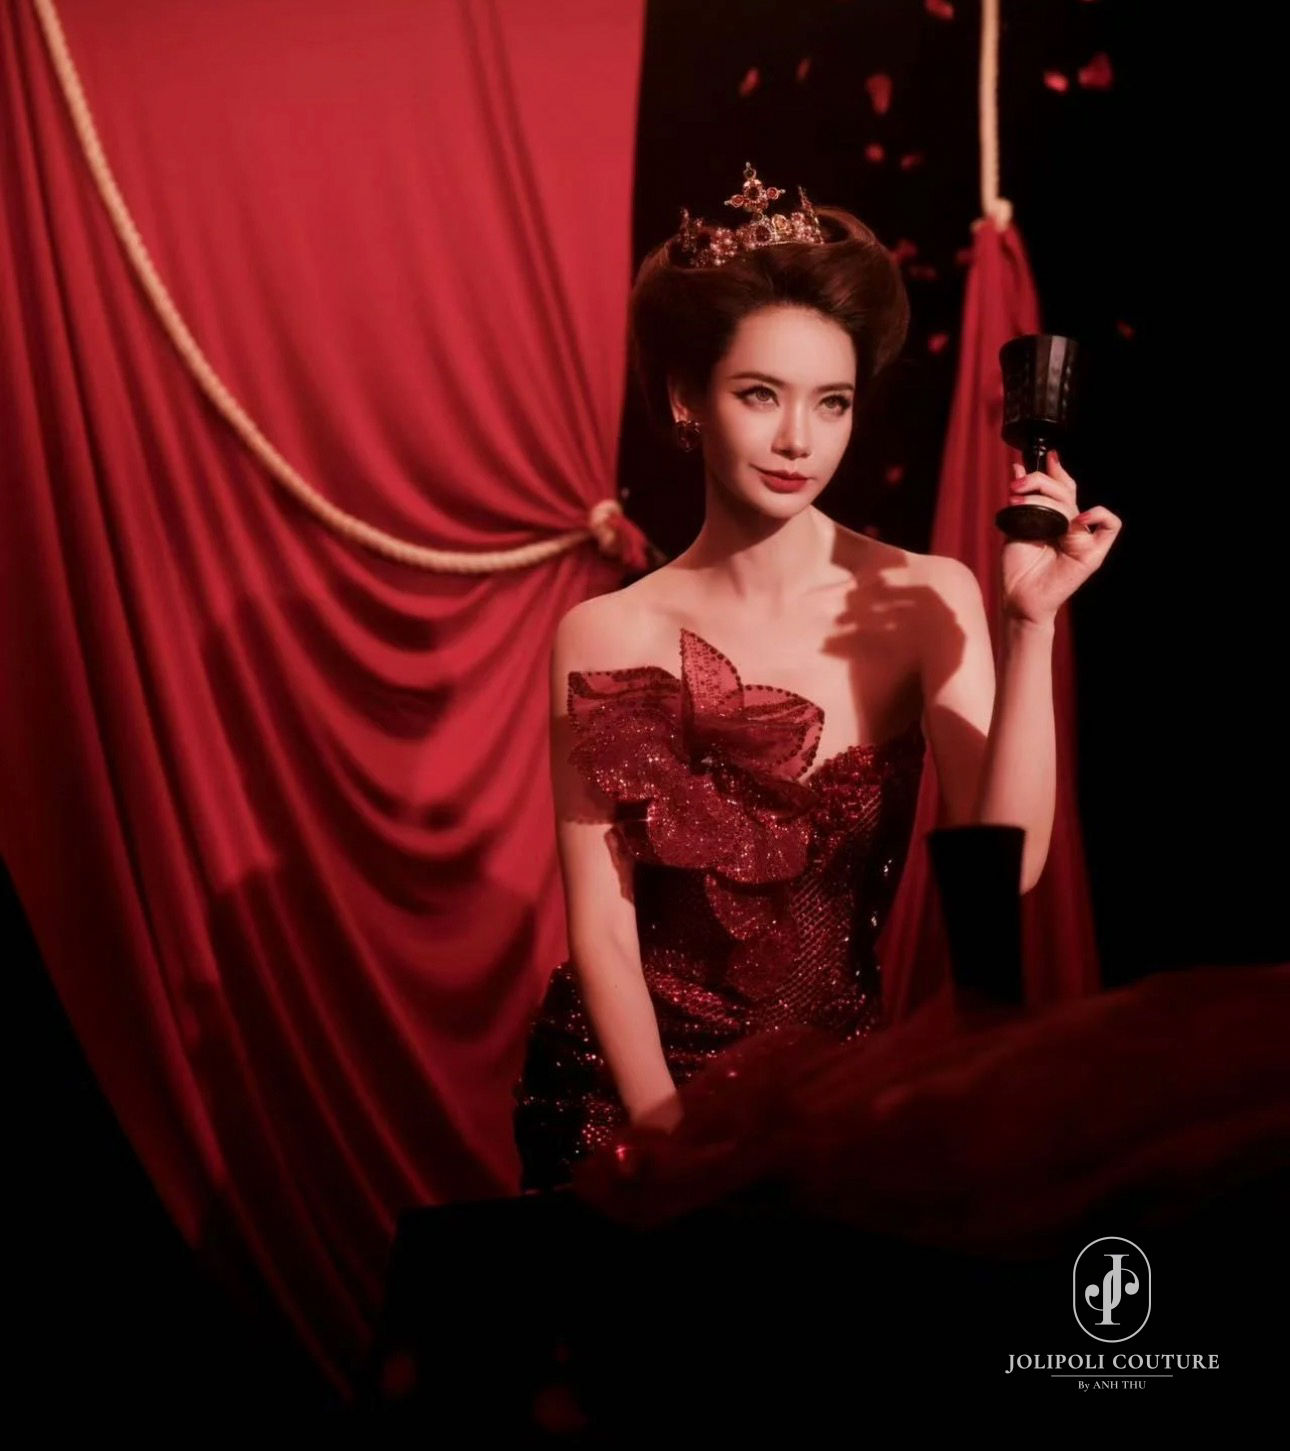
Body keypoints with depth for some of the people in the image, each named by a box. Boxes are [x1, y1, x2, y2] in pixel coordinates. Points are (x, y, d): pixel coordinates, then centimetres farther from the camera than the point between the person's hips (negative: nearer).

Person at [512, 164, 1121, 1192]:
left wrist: (1031, 623, -24)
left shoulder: (927, 602, -9)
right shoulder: (608, 635, -9)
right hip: (628, 1084, 0)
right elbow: (602, 927, -7)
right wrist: (669, 1130, -15)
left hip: (839, 1080, 1)